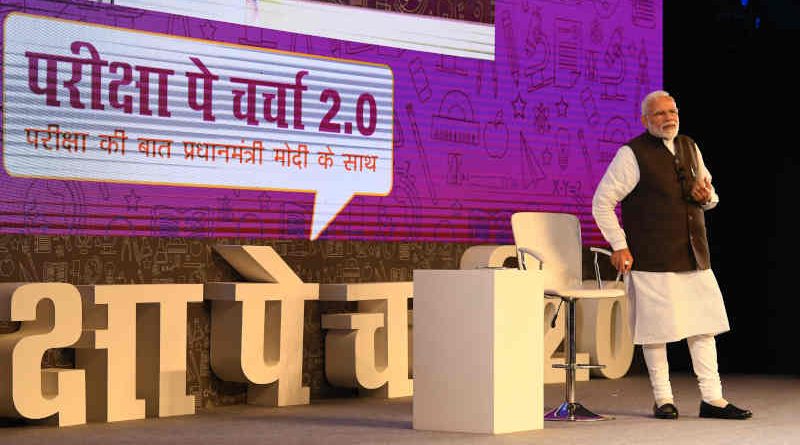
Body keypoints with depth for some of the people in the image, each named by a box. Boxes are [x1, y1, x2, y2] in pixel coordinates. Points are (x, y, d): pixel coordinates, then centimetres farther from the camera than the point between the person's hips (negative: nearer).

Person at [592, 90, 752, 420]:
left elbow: (709, 197, 25)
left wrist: (706, 196, 0)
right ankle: (663, 399, 13)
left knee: (704, 325, 5)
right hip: (651, 258, -6)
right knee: (657, 328, 0)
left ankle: (712, 399, 11)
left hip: (694, 256, 6)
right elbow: (602, 202, -7)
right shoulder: (632, 154, -7)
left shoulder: (690, 148, 14)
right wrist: (619, 246, -11)